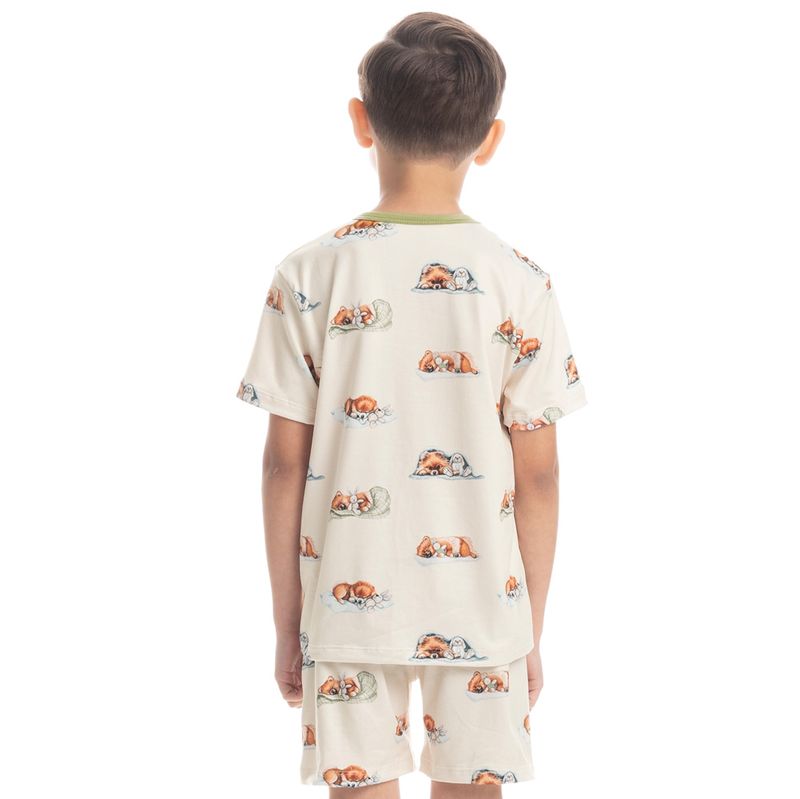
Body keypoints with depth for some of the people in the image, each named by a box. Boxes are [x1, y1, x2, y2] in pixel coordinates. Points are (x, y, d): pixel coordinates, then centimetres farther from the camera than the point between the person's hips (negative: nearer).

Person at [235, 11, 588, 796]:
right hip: (481, 607, 0)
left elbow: (284, 465, -4)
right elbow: (538, 475, -4)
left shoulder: (308, 275, -7)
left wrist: (287, 623, 7)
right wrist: (532, 631, 8)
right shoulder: (520, 282, -7)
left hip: (348, 606, 0)